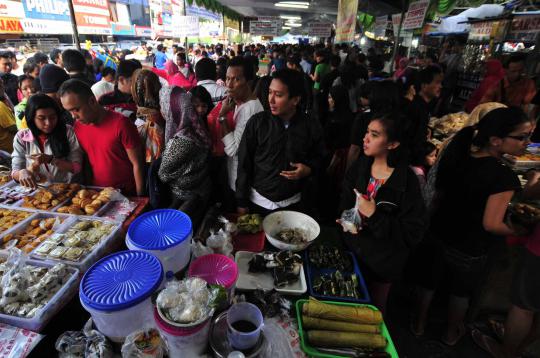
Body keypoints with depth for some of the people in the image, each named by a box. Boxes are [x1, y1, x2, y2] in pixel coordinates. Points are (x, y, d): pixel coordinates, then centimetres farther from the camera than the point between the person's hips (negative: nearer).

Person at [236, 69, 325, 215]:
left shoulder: (311, 127, -8)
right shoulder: (257, 122, -11)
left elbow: (318, 158, 9)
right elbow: (244, 163, -7)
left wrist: (308, 169, -14)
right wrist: (242, 203, -5)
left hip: (292, 203, 1)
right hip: (257, 201, 0)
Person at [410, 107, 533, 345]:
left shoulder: (459, 156, -10)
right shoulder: (504, 176, -28)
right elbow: (492, 224, -26)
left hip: (437, 235, 5)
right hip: (469, 250, -4)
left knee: (428, 282, 24)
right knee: (461, 291, 24)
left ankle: (419, 324, 47)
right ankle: (452, 334, 49)